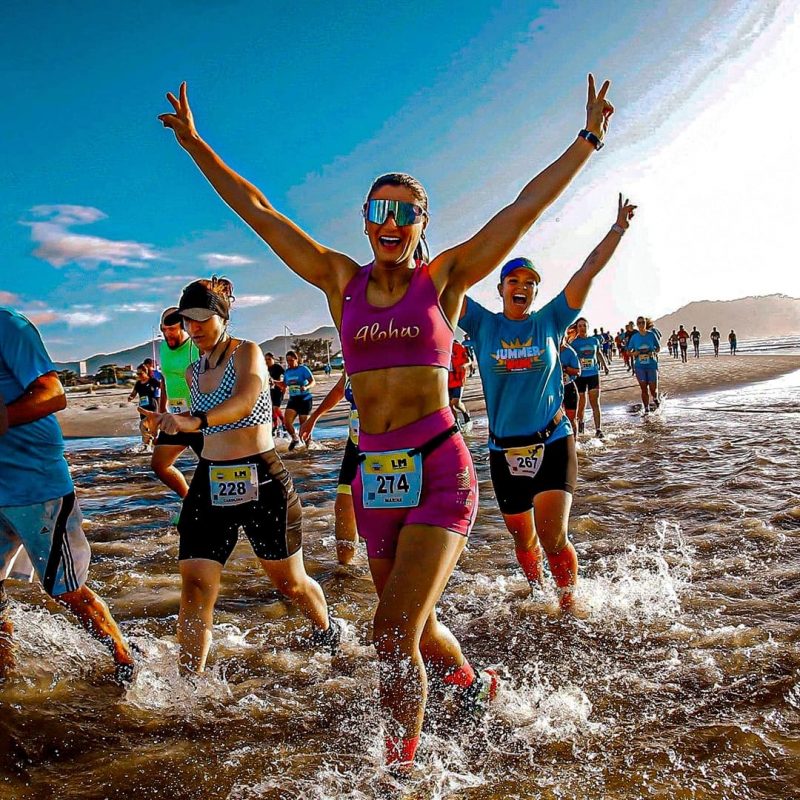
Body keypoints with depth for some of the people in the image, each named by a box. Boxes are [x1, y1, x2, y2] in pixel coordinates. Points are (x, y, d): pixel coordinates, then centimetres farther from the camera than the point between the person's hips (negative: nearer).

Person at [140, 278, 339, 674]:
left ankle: (327, 632, 43)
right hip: (209, 482, 5)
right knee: (194, 585, -8)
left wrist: (196, 420, -45)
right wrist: (172, 422, 15)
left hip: (261, 480, -5)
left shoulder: (247, 352, -8)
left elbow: (244, 402, -31)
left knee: (289, 581, 13)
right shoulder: (193, 372, 11)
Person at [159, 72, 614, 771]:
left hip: (438, 469, -4)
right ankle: (475, 684, 51)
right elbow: (258, 210, 12)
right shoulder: (342, 281, 8)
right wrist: (195, 144, 15)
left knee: (394, 634, -13)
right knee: (414, 628, 20)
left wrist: (588, 139, 4)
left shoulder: (445, 277, 1)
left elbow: (528, 205, 2)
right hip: (374, 474, 4)